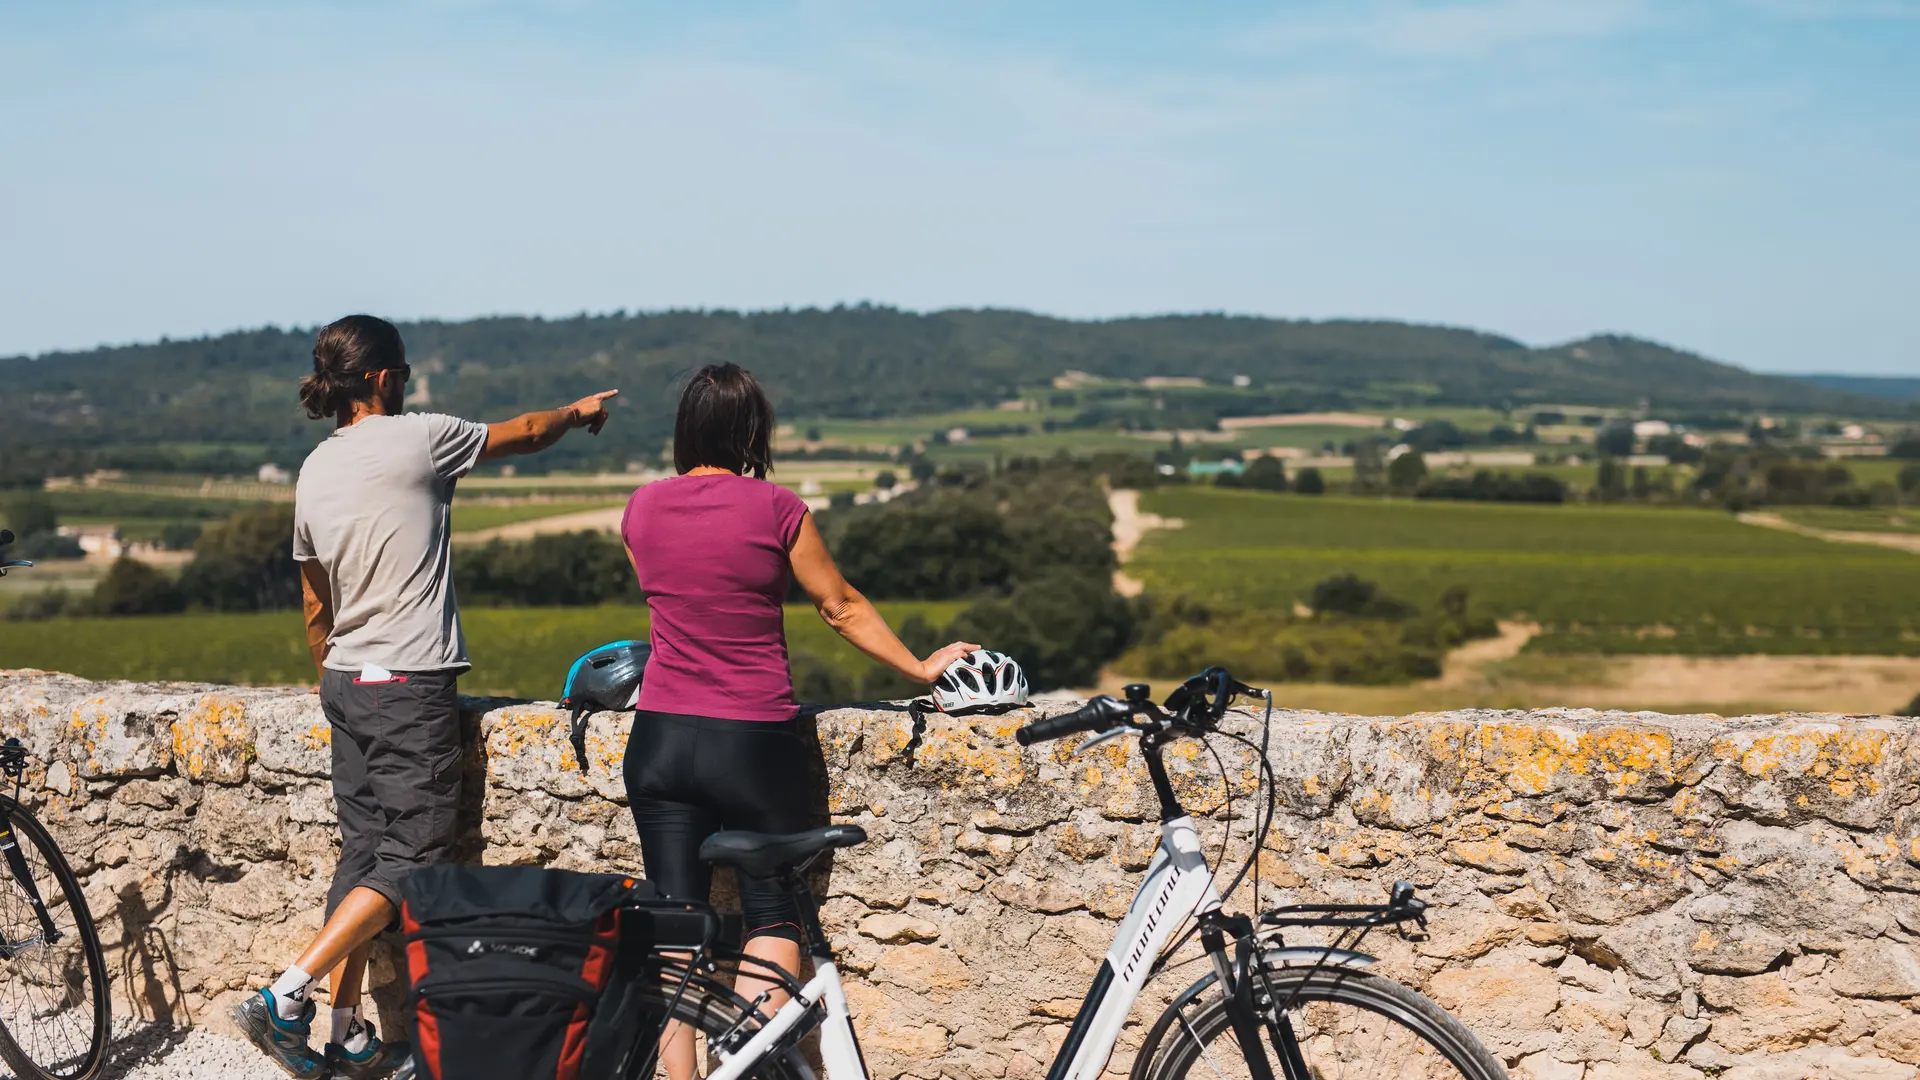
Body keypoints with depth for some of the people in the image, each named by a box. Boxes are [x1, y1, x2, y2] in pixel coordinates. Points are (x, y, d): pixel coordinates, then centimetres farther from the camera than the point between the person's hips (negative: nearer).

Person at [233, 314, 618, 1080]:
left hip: (346, 683, 8)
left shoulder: (314, 470, 10)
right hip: (409, 686, -8)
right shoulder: (416, 439, -10)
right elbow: (524, 435, 6)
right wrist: (580, 411, 25)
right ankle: (286, 997, -10)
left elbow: (316, 607, 17)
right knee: (411, 858, -2)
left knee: (361, 851, 12)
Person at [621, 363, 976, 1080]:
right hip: (754, 743, -3)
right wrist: (919, 667, 16)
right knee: (773, 919, 11)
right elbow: (843, 607, 2)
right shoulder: (775, 509, -8)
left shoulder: (642, 508, 3)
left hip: (659, 740, 4)